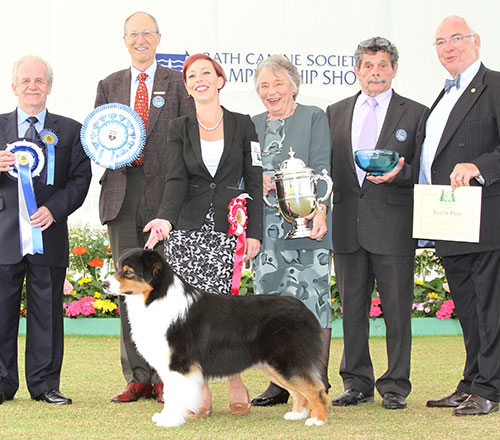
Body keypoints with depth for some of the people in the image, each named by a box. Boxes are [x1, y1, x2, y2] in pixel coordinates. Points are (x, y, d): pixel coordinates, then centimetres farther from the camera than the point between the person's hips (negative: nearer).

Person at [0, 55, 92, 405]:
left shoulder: (70, 131, 9)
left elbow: (80, 180, 3)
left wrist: (54, 209, -12)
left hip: (49, 234, 0)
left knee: (47, 313, 4)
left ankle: (45, 385, 12)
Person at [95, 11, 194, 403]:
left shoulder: (177, 84, 7)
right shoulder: (109, 86, 16)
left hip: (165, 193, -3)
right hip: (122, 194, 3)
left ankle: (166, 377, 1)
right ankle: (137, 378, 8)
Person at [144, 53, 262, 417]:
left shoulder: (242, 125, 8)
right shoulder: (179, 129, 9)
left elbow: (254, 182, 6)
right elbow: (176, 179, -3)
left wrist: (254, 232, -2)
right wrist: (165, 218, -20)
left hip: (229, 229, -1)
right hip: (187, 229, 1)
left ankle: (235, 379, 7)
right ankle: (199, 390, 6)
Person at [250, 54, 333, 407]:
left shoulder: (313, 117, 4)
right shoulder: (254, 125, 18)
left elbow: (321, 169, -6)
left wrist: (319, 211, -18)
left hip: (305, 224, -5)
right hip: (266, 227, 5)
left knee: (312, 297, -6)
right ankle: (280, 382, 11)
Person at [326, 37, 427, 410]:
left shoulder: (415, 114, 4)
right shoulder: (335, 113, 14)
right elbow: (327, 166, 15)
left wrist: (400, 172, -16)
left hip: (393, 226, -3)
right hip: (347, 224, 3)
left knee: (397, 309, -1)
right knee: (352, 308, 9)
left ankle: (395, 387, 8)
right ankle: (357, 383, 18)